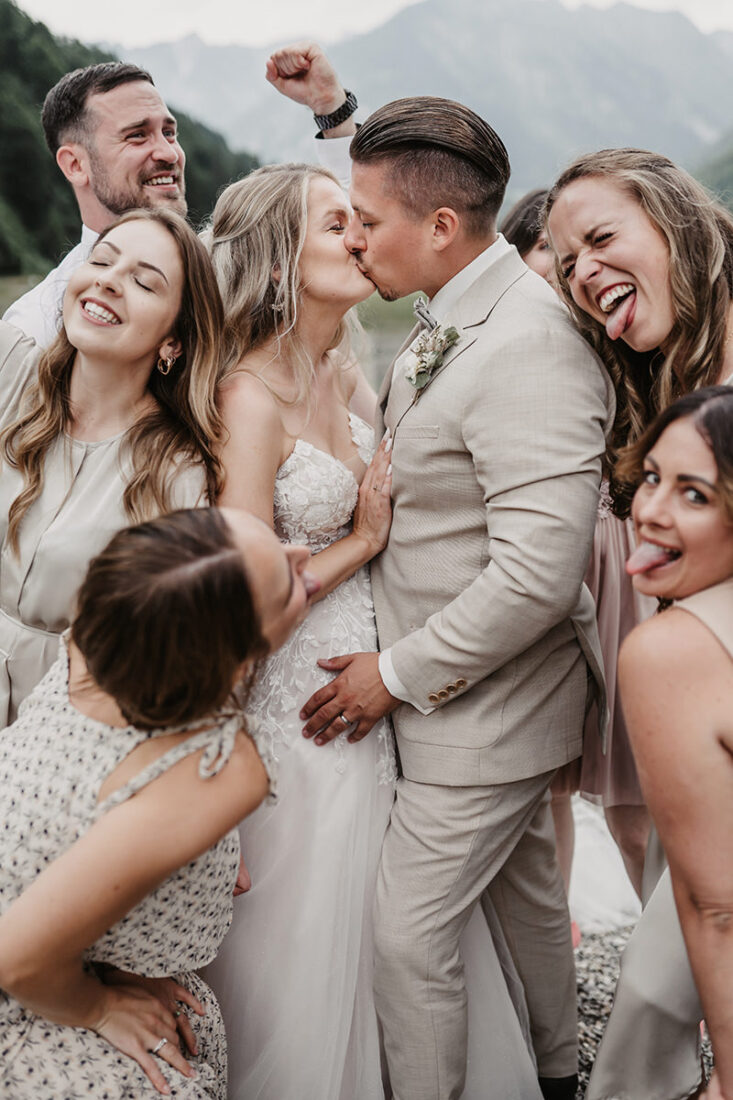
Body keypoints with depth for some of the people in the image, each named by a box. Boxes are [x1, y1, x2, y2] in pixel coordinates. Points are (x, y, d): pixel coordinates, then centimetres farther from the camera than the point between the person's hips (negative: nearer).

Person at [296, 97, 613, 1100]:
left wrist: (398, 674, -21)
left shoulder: (529, 348, -27)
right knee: (525, 890, 26)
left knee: (409, 934, 1)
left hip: (481, 712, -9)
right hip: (480, 696, 9)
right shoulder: (452, 323, 3)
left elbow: (539, 573, -30)